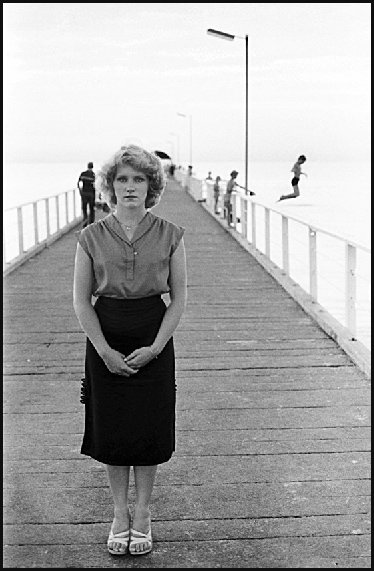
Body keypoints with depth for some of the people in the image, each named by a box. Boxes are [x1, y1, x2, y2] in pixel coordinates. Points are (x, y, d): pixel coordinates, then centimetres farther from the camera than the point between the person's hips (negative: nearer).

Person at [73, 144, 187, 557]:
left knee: (149, 429, 6)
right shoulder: (92, 237, -3)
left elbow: (179, 298, -1)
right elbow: (81, 301, -2)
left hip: (154, 342, 0)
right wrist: (106, 351, -10)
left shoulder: (169, 236, -3)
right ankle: (120, 513, 24)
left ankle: (142, 515, 23)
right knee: (111, 430, 6)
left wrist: (154, 348, -10)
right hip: (106, 343, 0)